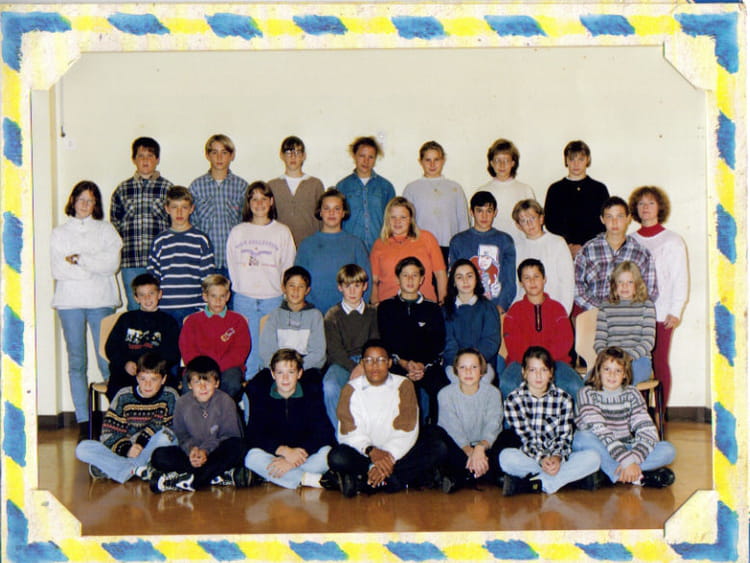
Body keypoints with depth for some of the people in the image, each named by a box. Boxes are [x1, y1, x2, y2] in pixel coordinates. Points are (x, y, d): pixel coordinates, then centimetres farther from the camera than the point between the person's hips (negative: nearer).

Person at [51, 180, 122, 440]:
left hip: (101, 301, -1)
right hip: (70, 301, 1)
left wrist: (79, 259, -9)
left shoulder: (106, 230, 13)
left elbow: (112, 262, -3)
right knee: (76, 362, -1)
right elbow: (57, 269, 0)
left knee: (107, 360, -7)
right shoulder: (59, 233, 14)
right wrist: (93, 269, -7)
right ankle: (83, 422, 1)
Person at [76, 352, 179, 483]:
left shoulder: (170, 396, 0)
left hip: (153, 452, -1)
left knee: (165, 435, -35)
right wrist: (126, 449, -22)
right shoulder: (123, 396, 1)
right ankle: (138, 469, -27)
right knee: (82, 449, -19)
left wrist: (142, 441, -21)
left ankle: (107, 468, -22)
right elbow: (108, 434, -3)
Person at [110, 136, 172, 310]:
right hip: (130, 263, 2)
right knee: (134, 307, 7)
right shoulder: (122, 190, 10)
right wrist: (116, 256, 5)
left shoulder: (167, 188, 5)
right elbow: (115, 224, 13)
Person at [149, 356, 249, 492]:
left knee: (237, 446, -33)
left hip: (217, 453, -2)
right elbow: (181, 435, 2)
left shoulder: (225, 401, -6)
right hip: (191, 455, 3)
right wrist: (191, 449, -21)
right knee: (159, 456, -21)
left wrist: (206, 449, -24)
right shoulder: (182, 403, 2)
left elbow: (230, 435, -10)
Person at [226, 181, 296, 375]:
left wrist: (283, 291, -2)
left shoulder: (282, 232, 6)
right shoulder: (238, 232, 9)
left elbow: (288, 267, 6)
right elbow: (232, 265, 11)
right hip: (244, 299, 1)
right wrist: (241, 286, 2)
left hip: (273, 298, -1)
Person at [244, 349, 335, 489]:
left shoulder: (312, 393, 0)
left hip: (305, 454, 0)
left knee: (327, 453, -29)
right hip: (273, 454, 0)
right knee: (253, 457, -31)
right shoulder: (261, 395, 1)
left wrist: (293, 460, -25)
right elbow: (254, 435, -9)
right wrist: (284, 450, -24)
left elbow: (323, 434, -12)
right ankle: (312, 480, -36)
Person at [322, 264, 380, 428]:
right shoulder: (332, 315, 11)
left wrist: (364, 365, -15)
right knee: (330, 387, -35)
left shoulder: (373, 313, 16)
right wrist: (353, 367, -17)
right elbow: (334, 349, -1)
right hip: (341, 363, 0)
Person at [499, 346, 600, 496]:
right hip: (529, 459, -2)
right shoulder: (513, 400, -2)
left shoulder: (563, 399, 3)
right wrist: (541, 459, -27)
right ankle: (570, 477, -24)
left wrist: (557, 457, -25)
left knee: (592, 457, -25)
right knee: (506, 457, -34)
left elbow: (564, 437, -3)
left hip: (558, 458, 2)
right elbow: (525, 438, -8)